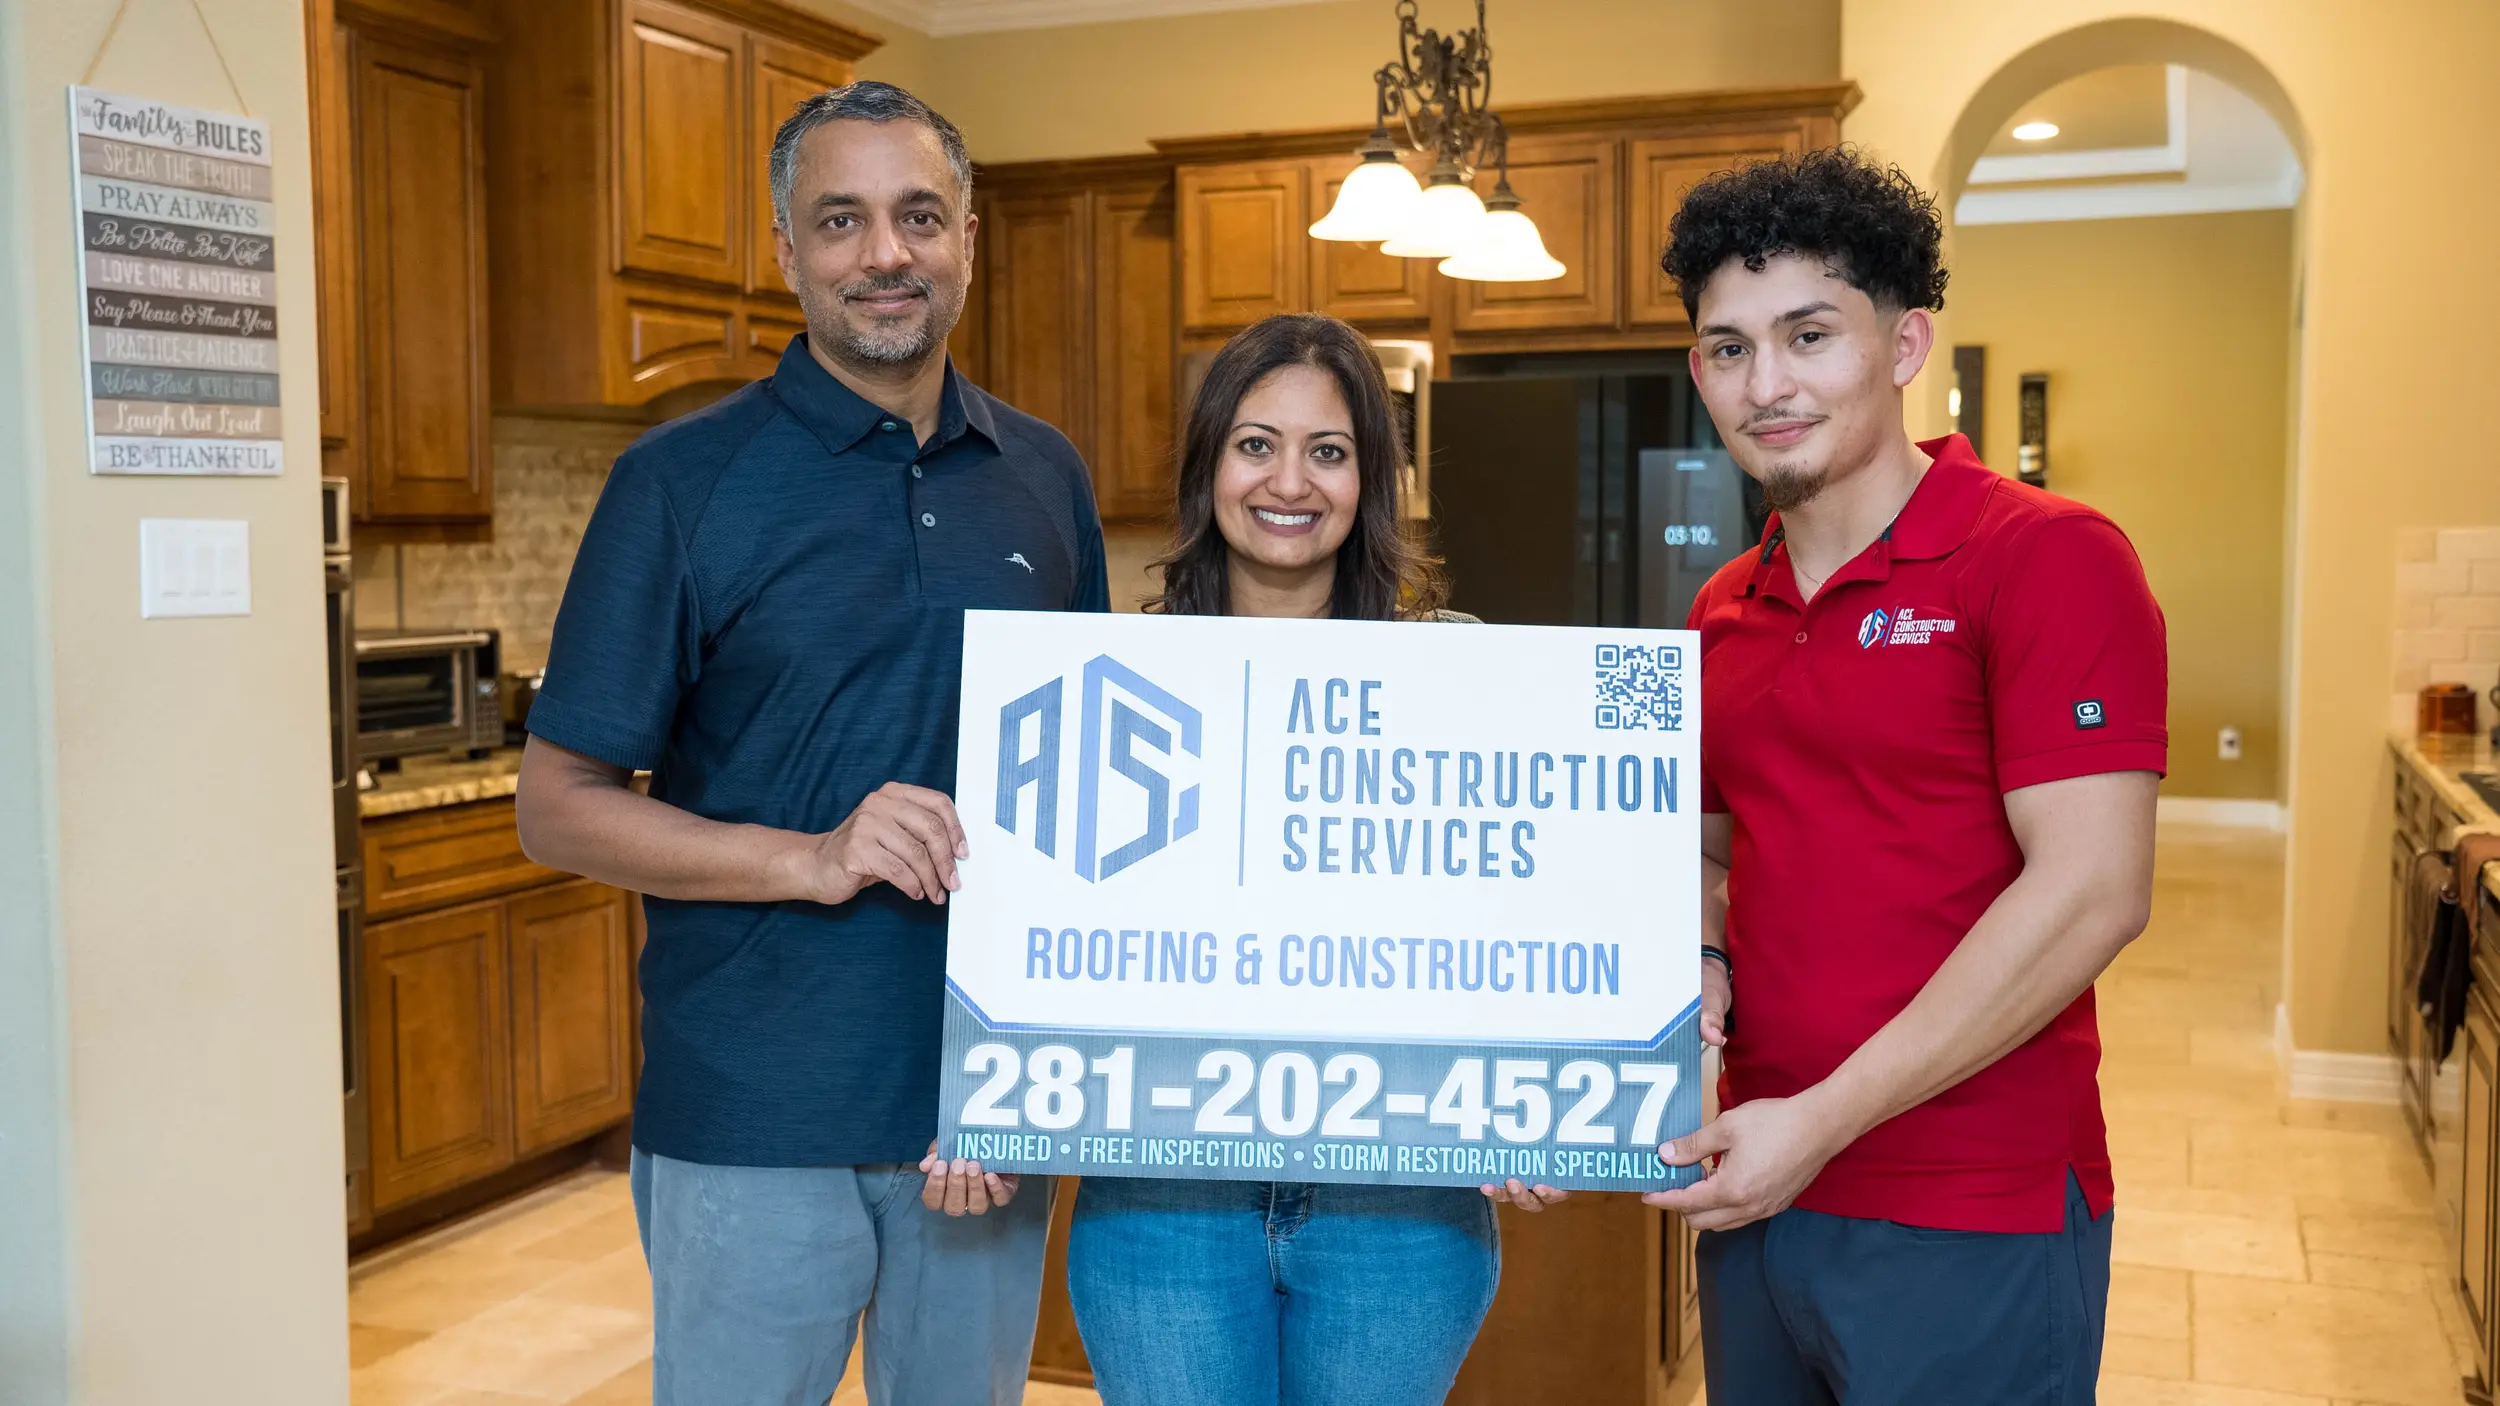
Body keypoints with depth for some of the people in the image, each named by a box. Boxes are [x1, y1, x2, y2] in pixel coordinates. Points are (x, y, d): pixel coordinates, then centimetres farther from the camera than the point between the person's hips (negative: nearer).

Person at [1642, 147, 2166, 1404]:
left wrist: (1825, 1118, -18)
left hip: (1974, 1225, -6)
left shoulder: (2049, 559, -12)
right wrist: (1698, 969, -2)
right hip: (1757, 1193, 7)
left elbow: (2091, 892, -19)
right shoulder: (1725, 611, 9)